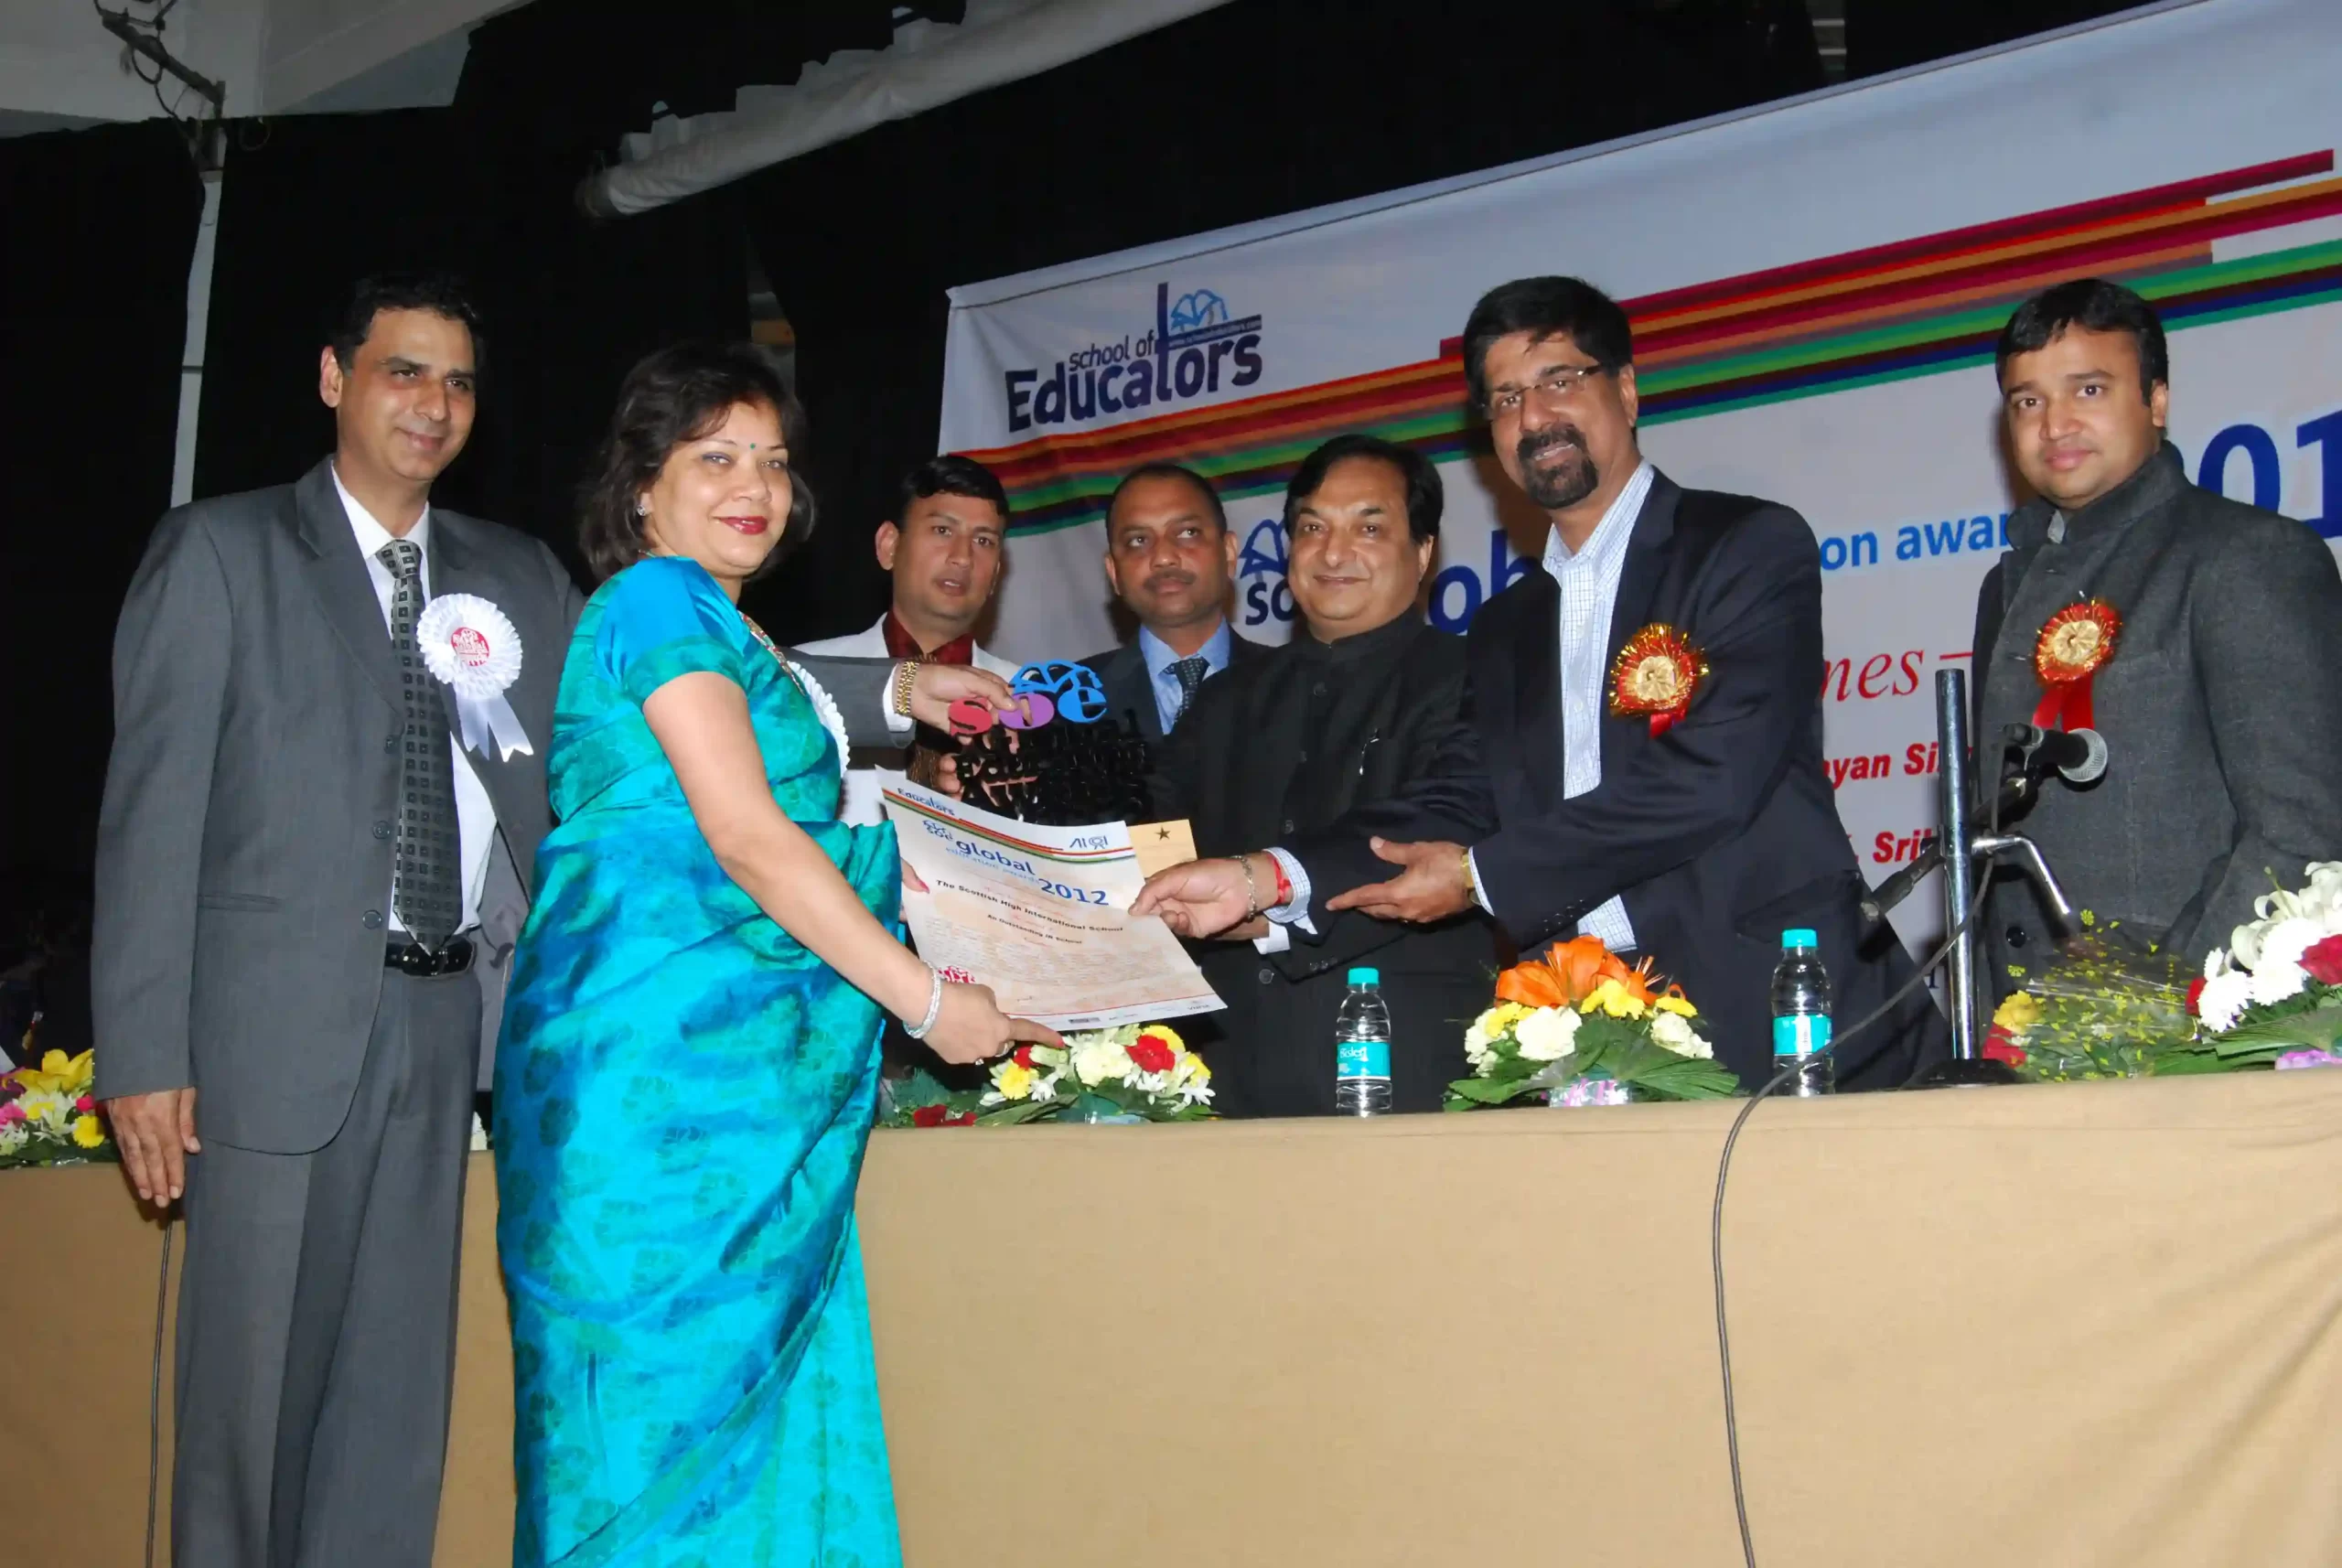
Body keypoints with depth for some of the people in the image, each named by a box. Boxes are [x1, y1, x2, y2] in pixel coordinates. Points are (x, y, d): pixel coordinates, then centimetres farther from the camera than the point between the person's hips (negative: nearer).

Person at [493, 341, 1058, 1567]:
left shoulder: (723, 634, 23)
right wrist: (923, 998, -13)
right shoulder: (658, 599, -6)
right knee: (669, 1394, -6)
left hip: (743, 1073, 9)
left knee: (757, 1405, 6)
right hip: (664, 1051, -9)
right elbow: (743, 836, -15)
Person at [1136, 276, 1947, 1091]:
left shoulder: (1753, 547, -1)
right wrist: (1268, 877, -8)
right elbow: (1459, 802, 9)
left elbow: (1709, 776, -12)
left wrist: (1481, 876, -7)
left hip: (1778, 1017, -4)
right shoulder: (1506, 630, 19)